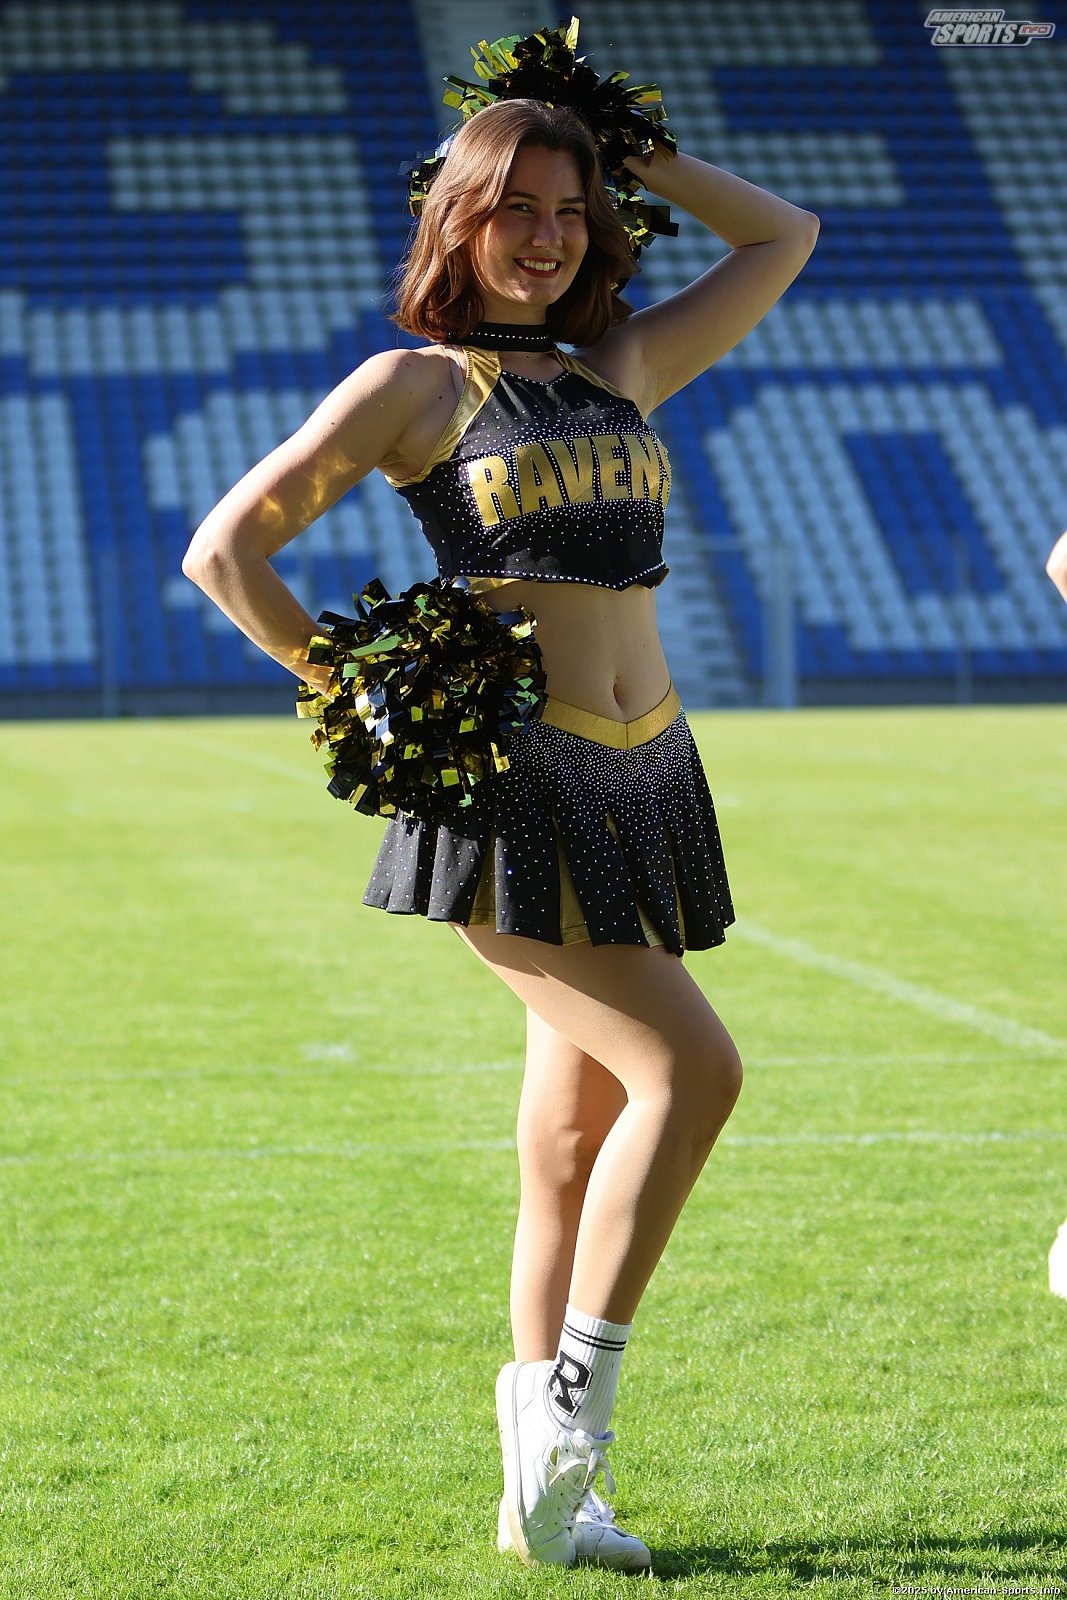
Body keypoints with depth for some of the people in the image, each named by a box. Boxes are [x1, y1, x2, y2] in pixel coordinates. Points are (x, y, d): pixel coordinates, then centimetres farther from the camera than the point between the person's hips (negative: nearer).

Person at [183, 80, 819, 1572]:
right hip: (509, 784, -6)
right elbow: (226, 549, -1)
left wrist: (630, 150, 21)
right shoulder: (415, 383, 1)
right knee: (691, 1068, -19)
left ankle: (545, 1495, 11)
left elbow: (784, 237, 27)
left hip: (642, 778, 6)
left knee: (578, 1137, 6)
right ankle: (573, 1401, -7)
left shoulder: (623, 369, 16)